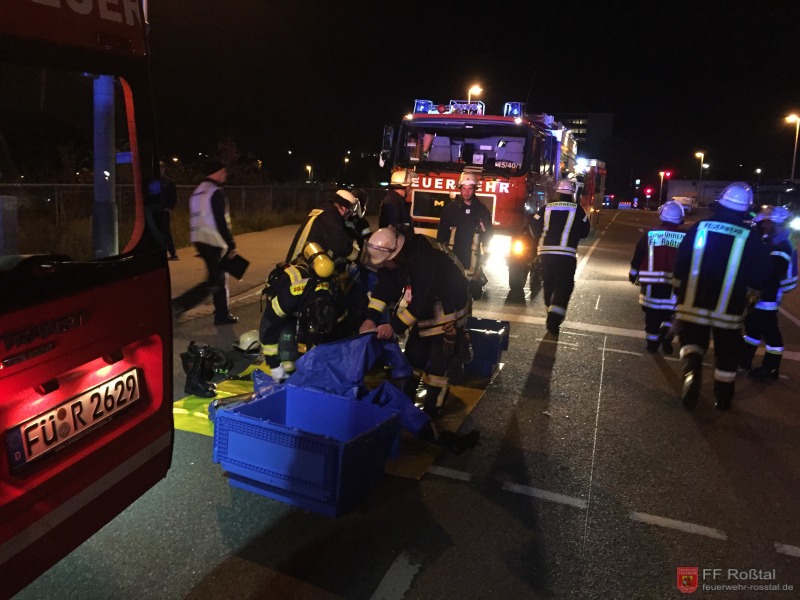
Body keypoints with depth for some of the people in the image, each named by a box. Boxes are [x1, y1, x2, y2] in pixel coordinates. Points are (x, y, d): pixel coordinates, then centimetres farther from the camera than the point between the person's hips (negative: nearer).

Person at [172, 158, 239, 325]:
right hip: (213, 242, -10)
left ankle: (222, 315, 20)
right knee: (215, 282, -6)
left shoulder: (197, 191, 16)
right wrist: (231, 244, -14)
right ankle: (179, 304, -12)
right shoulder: (216, 192, -13)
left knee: (220, 278, 15)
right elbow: (221, 222, -19)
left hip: (200, 240, 10)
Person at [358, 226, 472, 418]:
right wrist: (371, 318, -18)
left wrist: (395, 326, -30)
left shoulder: (425, 259, -36)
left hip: (450, 307, -8)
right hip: (427, 303, 8)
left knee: (439, 361, -8)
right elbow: (385, 286, -9)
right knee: (413, 353, 14)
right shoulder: (392, 252, -11)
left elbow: (421, 301, -34)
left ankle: (431, 412, 2)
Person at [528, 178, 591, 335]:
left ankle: (552, 315, 26)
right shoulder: (577, 210, 1)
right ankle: (554, 319, -17)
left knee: (548, 284, 16)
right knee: (564, 287, -1)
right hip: (567, 254, -3)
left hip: (546, 252, 3)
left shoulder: (546, 208, 5)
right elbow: (584, 231, 5)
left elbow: (533, 225, 3)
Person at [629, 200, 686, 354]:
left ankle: (652, 342, 16)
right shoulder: (685, 237, -3)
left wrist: (633, 274, 15)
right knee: (670, 313, 16)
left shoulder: (650, 234, -4)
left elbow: (638, 257, 1)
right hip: (675, 284, 0)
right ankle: (666, 338, -2)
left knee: (652, 313, 12)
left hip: (652, 283, 0)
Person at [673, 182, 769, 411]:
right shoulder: (750, 237, -9)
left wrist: (679, 290, 13)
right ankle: (723, 398, 28)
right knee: (726, 355, 16)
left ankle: (692, 368, -15)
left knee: (692, 341, 16)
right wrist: (752, 292, 18)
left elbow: (680, 264, 0)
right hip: (728, 309, 0)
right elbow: (759, 277, -3)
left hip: (693, 303, 0)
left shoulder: (699, 227, -6)